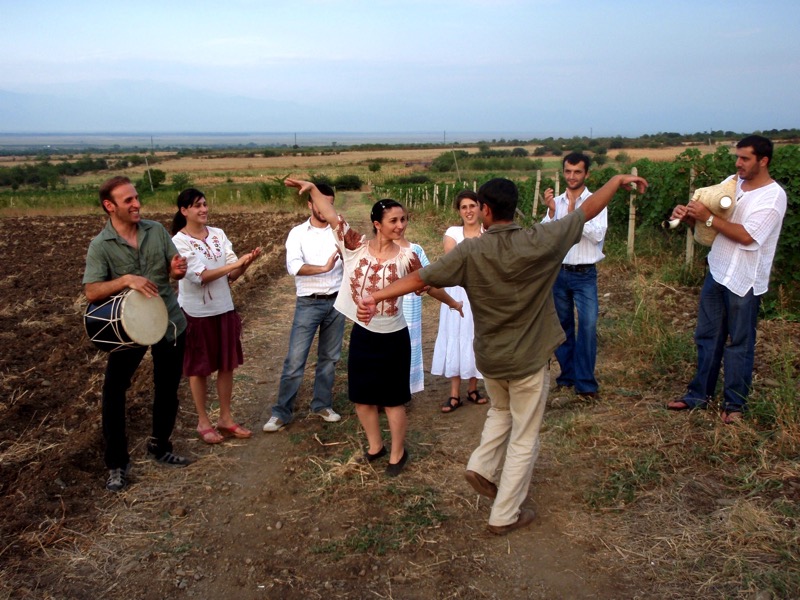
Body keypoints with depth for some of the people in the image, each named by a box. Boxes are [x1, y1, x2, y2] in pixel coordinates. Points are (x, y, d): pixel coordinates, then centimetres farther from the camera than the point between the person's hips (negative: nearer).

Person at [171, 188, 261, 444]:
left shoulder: (218, 234, 2)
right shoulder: (179, 242, -12)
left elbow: (232, 275, 0)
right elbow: (200, 276, -22)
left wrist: (246, 263, -21)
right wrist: (235, 263, -29)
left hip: (224, 309, 5)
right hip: (196, 313, -5)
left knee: (227, 364, 11)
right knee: (199, 368, 8)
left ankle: (226, 418, 26)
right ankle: (203, 422, 23)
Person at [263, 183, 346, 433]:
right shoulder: (298, 233, -3)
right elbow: (293, 266, -17)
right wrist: (324, 268, -27)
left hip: (336, 302, 3)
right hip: (308, 304, -3)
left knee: (329, 357, 11)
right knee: (295, 359, -3)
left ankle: (322, 404, 25)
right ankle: (281, 412, 5)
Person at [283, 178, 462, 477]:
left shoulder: (406, 257, -10)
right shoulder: (357, 247, -7)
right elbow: (332, 215, -7)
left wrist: (452, 302, 17)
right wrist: (312, 188, -15)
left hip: (392, 337, -3)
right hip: (361, 334, 3)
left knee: (393, 399, 9)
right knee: (362, 396, 16)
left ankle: (397, 452, 29)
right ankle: (375, 445, 38)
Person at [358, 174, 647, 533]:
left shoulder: (469, 252, -14)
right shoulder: (540, 243, -16)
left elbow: (420, 278, -13)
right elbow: (588, 210, -4)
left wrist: (376, 296, -6)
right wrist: (618, 180, 10)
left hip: (489, 358, 3)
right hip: (529, 359, -2)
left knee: (500, 412, 33)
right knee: (524, 439, 11)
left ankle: (481, 467, 20)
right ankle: (504, 516, 19)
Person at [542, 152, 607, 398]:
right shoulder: (556, 201, 4)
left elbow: (598, 235, -18)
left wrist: (574, 212, -21)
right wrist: (551, 212, -17)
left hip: (585, 275, -3)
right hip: (559, 272, 3)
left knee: (588, 325, -10)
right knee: (562, 325, 12)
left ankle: (585, 382, -1)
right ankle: (567, 375, 27)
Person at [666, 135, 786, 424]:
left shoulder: (774, 196, -13)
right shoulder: (732, 182, 6)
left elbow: (746, 236, -22)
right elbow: (704, 218, 8)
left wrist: (708, 218, -21)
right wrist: (687, 214, -13)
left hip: (744, 281, -6)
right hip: (717, 272, 6)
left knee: (739, 344, 5)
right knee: (707, 337, 13)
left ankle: (735, 404, 18)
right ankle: (699, 394, 25)